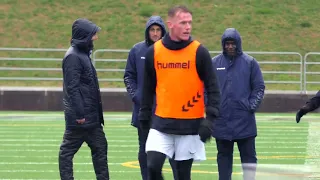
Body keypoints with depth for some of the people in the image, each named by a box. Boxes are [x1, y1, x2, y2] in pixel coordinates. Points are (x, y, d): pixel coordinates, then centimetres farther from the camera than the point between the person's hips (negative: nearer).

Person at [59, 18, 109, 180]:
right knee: (68, 150, -2)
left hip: (91, 115, 10)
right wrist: (79, 113, -22)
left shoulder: (83, 54, 15)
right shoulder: (73, 57, -14)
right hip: (80, 117, -10)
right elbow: (72, 88, -20)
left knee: (100, 146, 10)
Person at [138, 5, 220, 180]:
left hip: (191, 125, -2)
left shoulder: (199, 52, -5)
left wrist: (210, 118, -12)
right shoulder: (153, 52, 2)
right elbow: (148, 88, 13)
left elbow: (212, 87, -3)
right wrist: (144, 117, 14)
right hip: (161, 123, 2)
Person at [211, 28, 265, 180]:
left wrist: (252, 105, -8)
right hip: (221, 120, 2)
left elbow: (259, 87, 3)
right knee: (224, 156, 9)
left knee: (248, 155, 0)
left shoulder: (250, 63, 2)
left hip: (244, 120, -2)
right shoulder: (214, 63, 7)